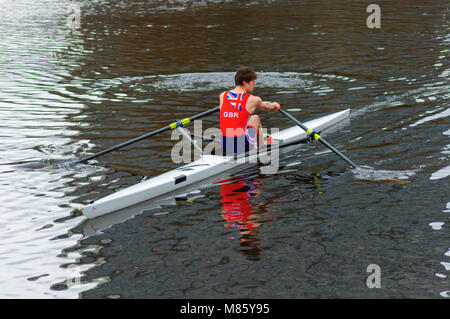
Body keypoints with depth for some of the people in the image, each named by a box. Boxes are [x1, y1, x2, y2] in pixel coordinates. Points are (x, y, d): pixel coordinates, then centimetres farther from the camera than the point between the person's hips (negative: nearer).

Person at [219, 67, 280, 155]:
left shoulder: (223, 96, 3)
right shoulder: (253, 100, -5)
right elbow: (266, 107, 19)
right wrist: (274, 105, 43)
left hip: (225, 146, 3)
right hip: (243, 146, -3)